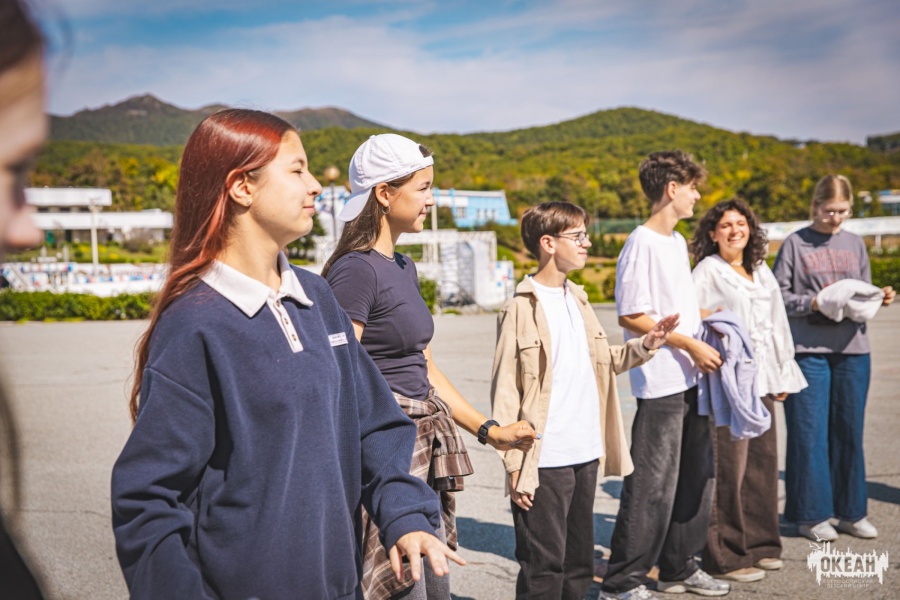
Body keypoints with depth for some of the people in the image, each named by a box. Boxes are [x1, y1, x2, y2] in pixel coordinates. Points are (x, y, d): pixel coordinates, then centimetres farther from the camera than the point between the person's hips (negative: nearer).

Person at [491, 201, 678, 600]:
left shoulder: (577, 300, 12)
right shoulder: (521, 309, -10)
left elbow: (602, 364, 20)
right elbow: (504, 392, -12)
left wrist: (645, 345, 4)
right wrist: (514, 464, -15)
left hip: (586, 454, 7)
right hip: (545, 460, -7)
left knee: (579, 564, 17)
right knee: (543, 567, 2)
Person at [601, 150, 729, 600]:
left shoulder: (677, 242, 16)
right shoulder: (642, 244, -13)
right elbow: (632, 317, -18)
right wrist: (690, 345, -17)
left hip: (692, 379, 9)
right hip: (660, 383, -9)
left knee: (695, 478, 15)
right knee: (653, 486, -4)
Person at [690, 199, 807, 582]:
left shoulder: (761, 271, 16)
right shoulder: (707, 271, -3)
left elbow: (777, 324, 19)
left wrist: (783, 374, 18)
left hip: (762, 379, 7)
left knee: (763, 461, 12)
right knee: (729, 466, -6)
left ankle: (759, 544, 26)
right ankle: (725, 557, 5)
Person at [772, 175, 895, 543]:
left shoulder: (855, 244, 12)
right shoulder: (795, 244, -1)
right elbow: (777, 295, -4)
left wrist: (879, 298, -4)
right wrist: (811, 303, -18)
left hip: (853, 350, 4)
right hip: (807, 350, -4)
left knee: (849, 431, 10)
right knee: (809, 433, 0)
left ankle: (851, 511, 22)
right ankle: (811, 515, 11)